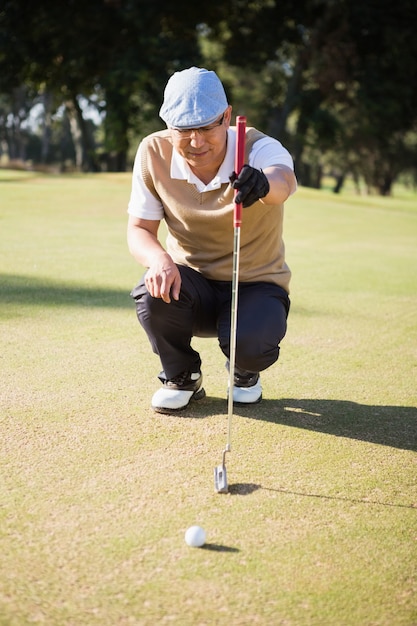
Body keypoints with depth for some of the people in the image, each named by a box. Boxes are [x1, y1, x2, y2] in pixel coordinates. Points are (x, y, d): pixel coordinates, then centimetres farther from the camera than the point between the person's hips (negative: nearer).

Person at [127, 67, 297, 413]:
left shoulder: (259, 148, -22)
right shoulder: (154, 153, -12)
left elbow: (283, 179, -46)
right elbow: (140, 229, -7)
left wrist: (265, 183, -73)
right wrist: (160, 259, -31)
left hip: (257, 284, -2)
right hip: (192, 281, 2)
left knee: (249, 344, -32)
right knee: (155, 292, -32)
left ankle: (245, 372, 10)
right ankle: (182, 376, 1)